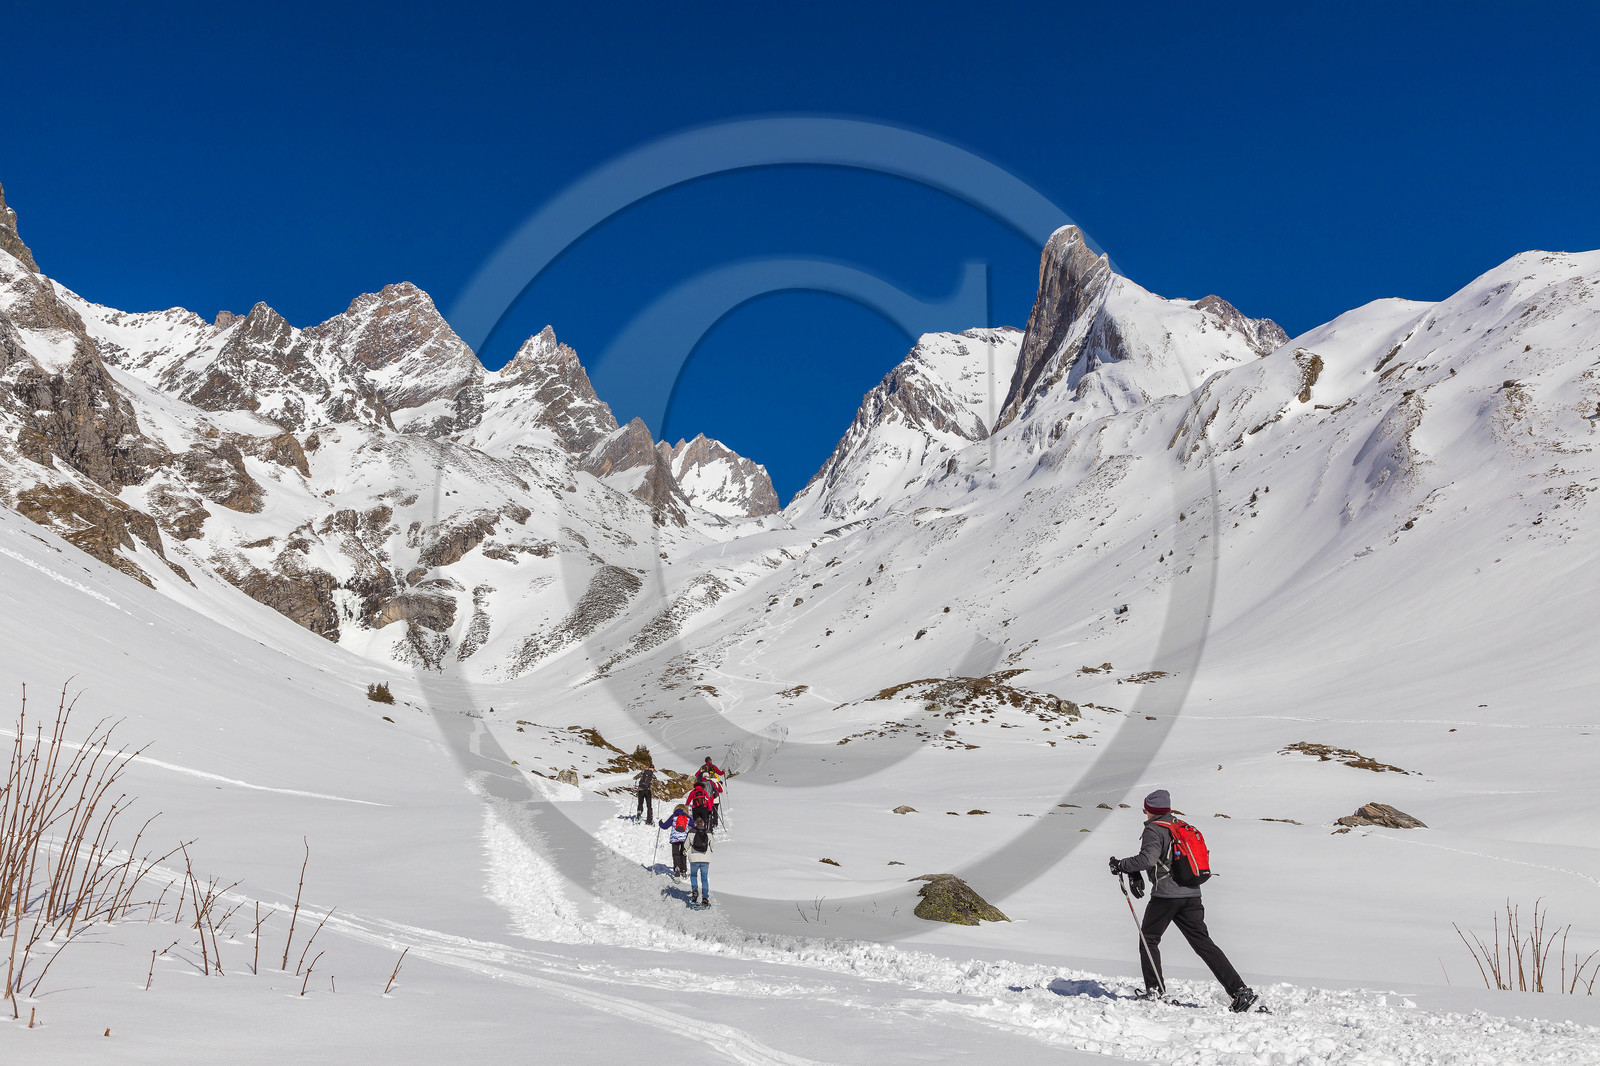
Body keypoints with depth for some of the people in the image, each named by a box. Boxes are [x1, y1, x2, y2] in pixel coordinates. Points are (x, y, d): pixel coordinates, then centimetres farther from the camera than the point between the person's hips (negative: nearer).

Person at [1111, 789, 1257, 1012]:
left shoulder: (1153, 829, -7)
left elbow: (1149, 858, -22)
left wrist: (1122, 865, -10)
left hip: (1165, 895, -7)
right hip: (1192, 894, 7)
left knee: (1148, 938, 11)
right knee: (1203, 943, 5)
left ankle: (1154, 989, 9)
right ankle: (1240, 990, -3)